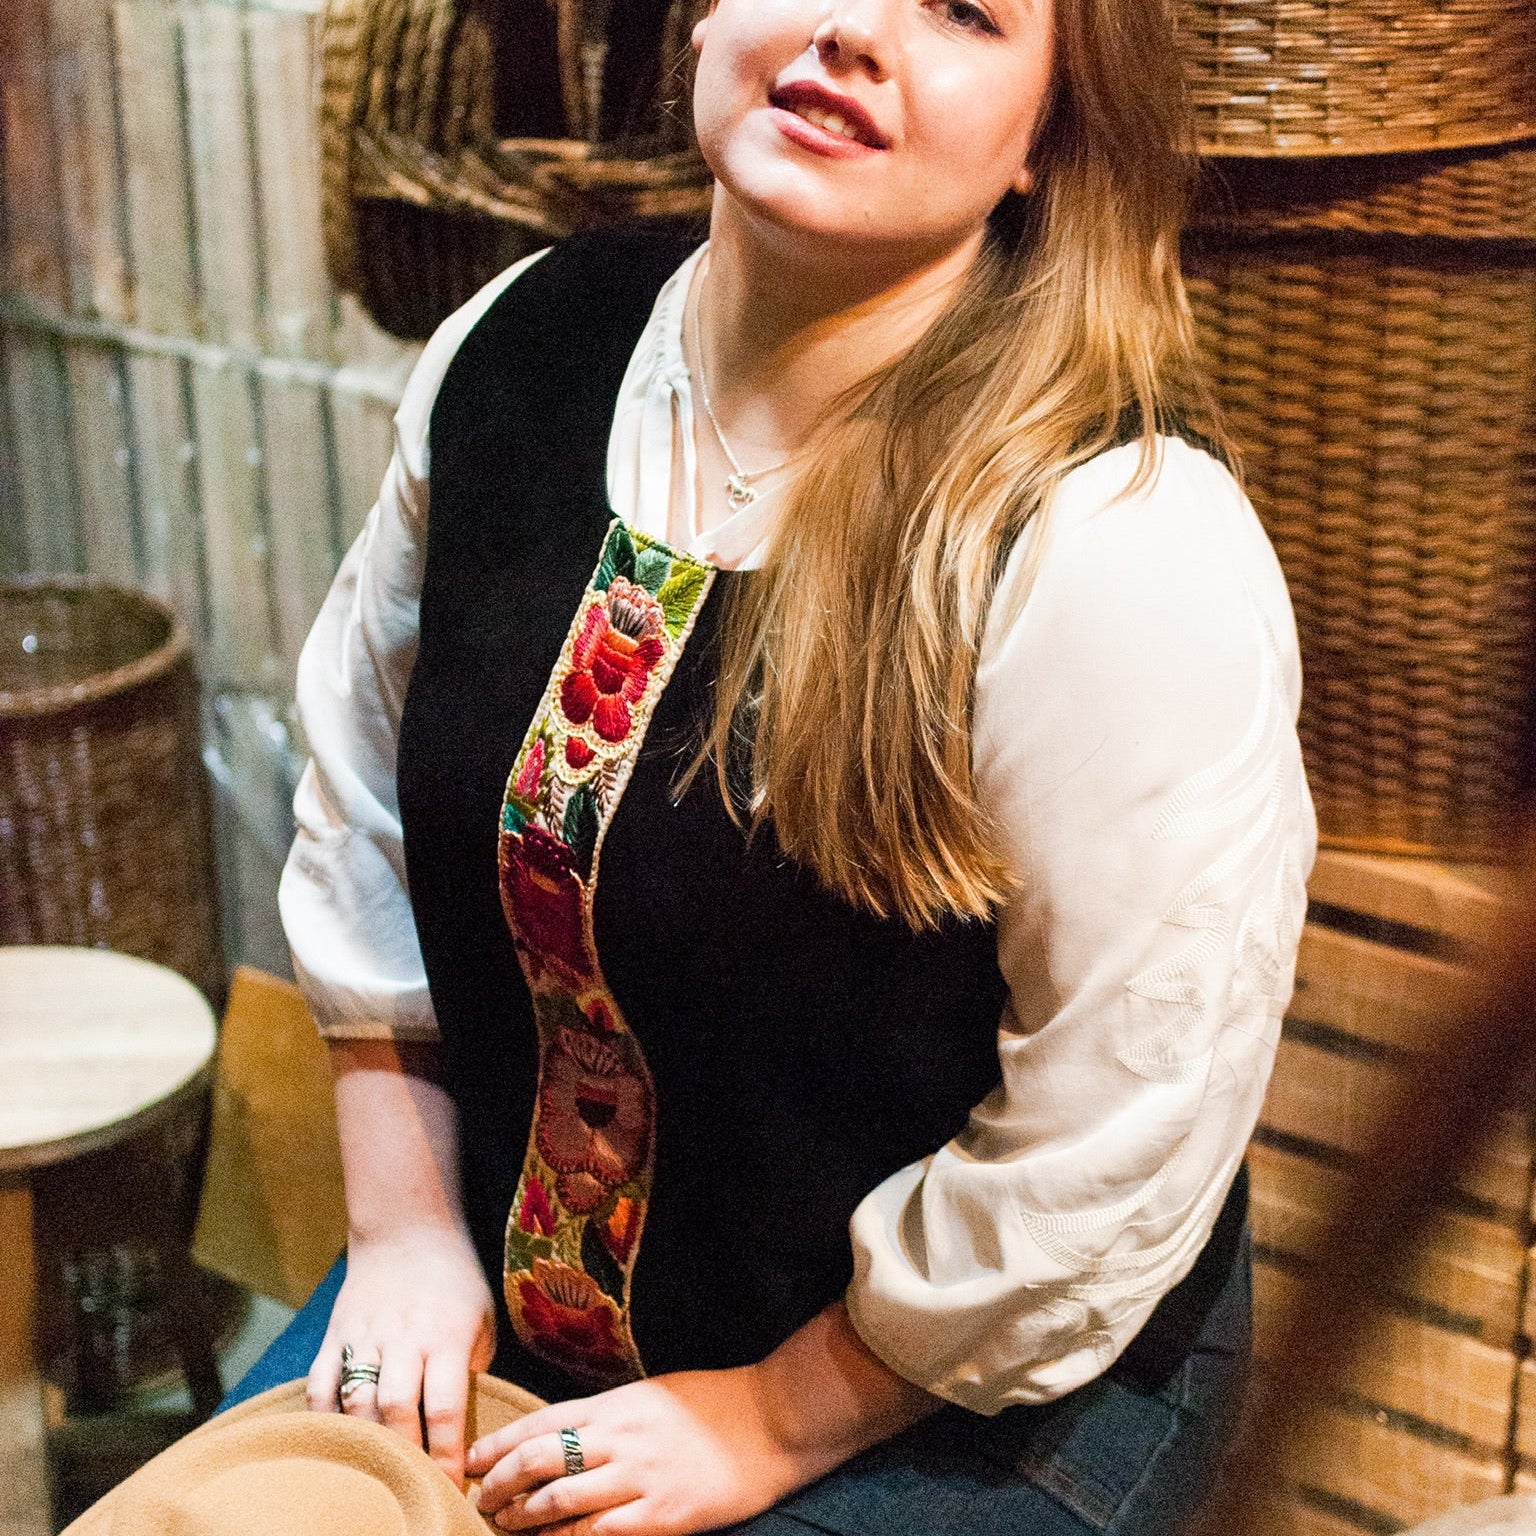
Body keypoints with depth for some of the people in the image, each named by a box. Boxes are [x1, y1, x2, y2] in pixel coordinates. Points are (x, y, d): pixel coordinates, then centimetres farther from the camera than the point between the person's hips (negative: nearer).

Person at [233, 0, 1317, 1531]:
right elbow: (364, 791, 5)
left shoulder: (1122, 543, -26)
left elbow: (1117, 1138, -21)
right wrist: (406, 1221, 4)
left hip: (956, 1398, -5)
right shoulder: (518, 351, -7)